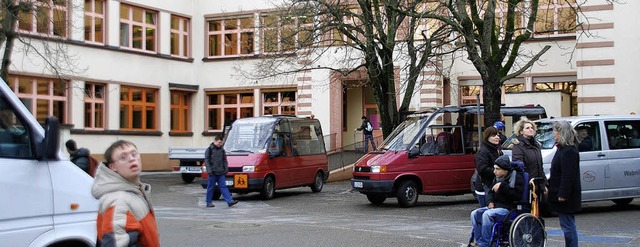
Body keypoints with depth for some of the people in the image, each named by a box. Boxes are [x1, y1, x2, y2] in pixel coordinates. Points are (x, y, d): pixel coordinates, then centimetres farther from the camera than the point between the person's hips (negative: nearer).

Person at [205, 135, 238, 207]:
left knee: (223, 187, 0)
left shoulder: (222, 150, 15)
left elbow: (225, 160, 19)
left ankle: (230, 201, -9)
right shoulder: (209, 149, 0)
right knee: (210, 188, 1)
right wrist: (209, 170, -13)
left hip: (221, 173, 4)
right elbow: (206, 160, -4)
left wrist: (226, 169, 9)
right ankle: (209, 202, 9)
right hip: (213, 173, -4)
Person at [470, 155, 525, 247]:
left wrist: (502, 186, -21)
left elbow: (517, 195, -19)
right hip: (496, 205, 8)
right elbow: (490, 192, 24)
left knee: (487, 214, -32)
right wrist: (490, 201, 2)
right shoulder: (497, 178, 15)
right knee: (475, 214, -11)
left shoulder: (517, 177, -8)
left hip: (508, 208, -8)